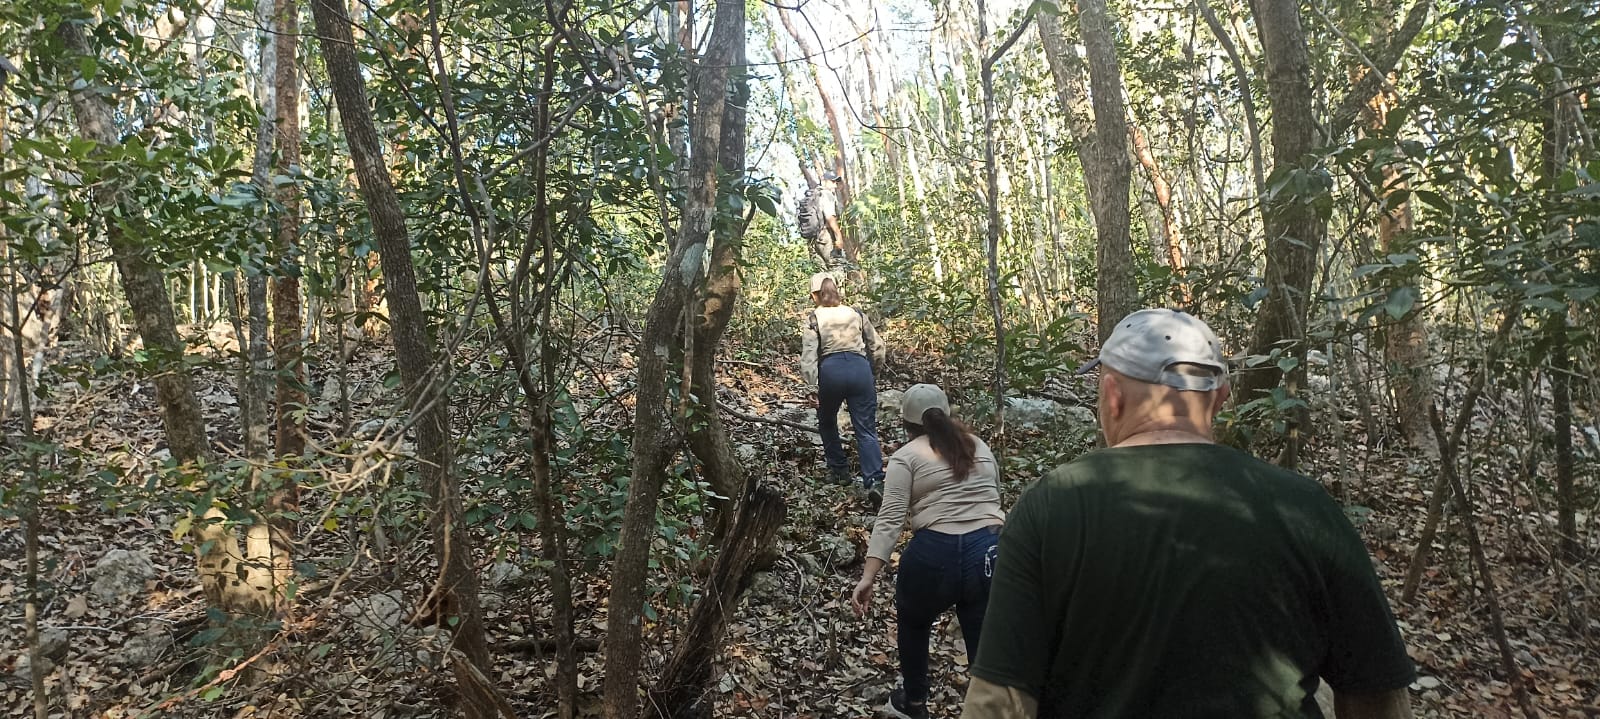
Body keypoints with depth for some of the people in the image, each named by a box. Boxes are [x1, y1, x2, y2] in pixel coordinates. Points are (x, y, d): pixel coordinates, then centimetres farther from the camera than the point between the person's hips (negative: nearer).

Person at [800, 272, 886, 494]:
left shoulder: (813, 318, 7)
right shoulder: (856, 313, 17)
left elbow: (808, 356, -4)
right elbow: (877, 347, 17)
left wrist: (814, 386, -6)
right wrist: (872, 369, 30)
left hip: (830, 370, -2)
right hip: (860, 369, 2)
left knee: (827, 423, 23)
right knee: (866, 429, -1)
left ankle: (839, 471, 26)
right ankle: (874, 480, -17)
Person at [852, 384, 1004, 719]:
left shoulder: (906, 457, 4)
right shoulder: (980, 446, 18)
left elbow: (890, 519, -7)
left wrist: (868, 576, -11)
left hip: (935, 556, -3)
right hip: (993, 553, 3)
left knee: (913, 622, 26)